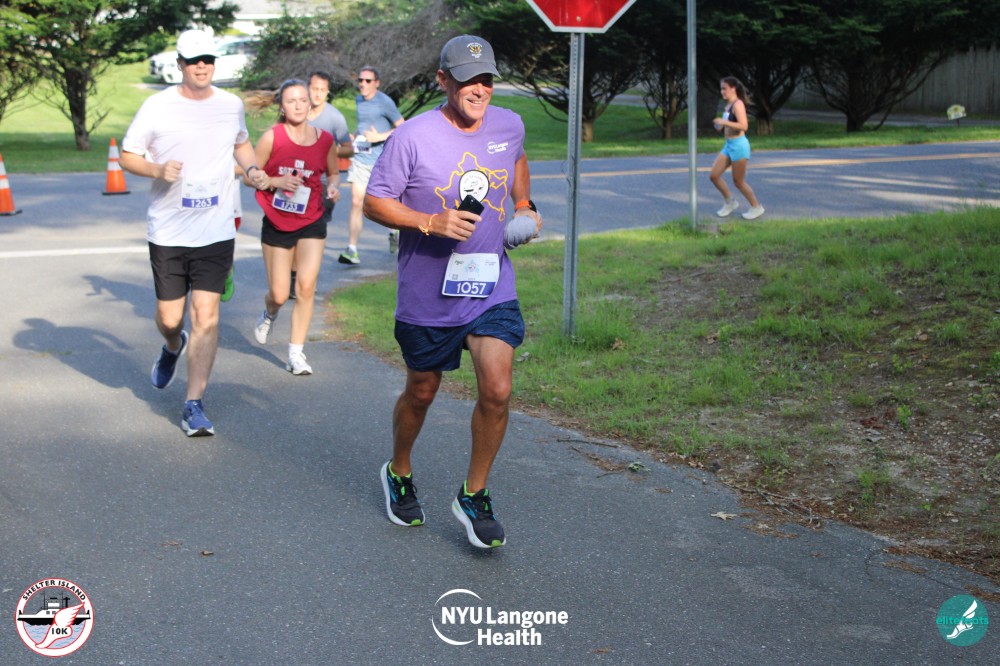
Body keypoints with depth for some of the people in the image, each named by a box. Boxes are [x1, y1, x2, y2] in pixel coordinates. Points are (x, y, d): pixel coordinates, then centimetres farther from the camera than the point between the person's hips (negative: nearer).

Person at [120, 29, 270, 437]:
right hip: (167, 231, -1)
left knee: (206, 315, -8)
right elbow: (127, 155, 1)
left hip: (216, 232, 1)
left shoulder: (231, 106, 5)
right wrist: (157, 169, -19)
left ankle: (194, 405, 0)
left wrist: (252, 168, 5)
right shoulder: (158, 107, -4)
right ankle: (173, 347, 46)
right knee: (169, 318, 7)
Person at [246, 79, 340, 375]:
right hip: (276, 224, -1)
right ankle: (269, 314, 43)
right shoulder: (272, 137, -10)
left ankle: (296, 352, 0)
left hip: (311, 223, 1)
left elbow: (333, 173, 14)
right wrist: (277, 182, -21)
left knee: (307, 285, -12)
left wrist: (334, 187, -8)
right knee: (279, 294, 3)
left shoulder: (325, 140, -3)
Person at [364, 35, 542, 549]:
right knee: (421, 393, 14)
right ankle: (398, 474, 43)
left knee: (497, 392, -11)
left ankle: (473, 497, 10)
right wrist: (431, 222, -22)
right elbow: (375, 203, -9)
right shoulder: (413, 137, -14)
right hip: (427, 293, -3)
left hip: (491, 288, 3)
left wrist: (523, 207, 14)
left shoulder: (509, 126, 2)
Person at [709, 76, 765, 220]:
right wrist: (720, 126, 4)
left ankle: (756, 207, 16)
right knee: (714, 176, 5)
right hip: (729, 145, 9)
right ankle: (730, 202, 23)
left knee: (738, 181, 0)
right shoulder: (728, 106, 13)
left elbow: (743, 126, -26)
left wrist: (725, 122, -26)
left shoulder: (738, 104, -14)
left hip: (739, 145, -9)